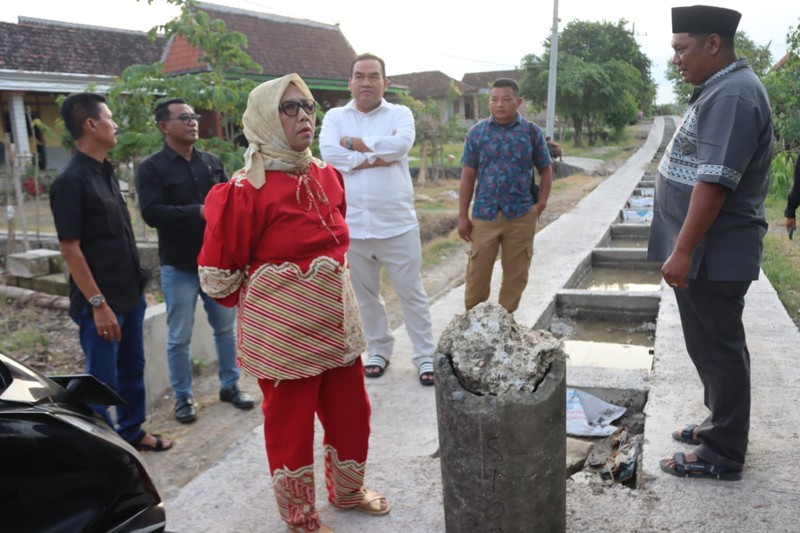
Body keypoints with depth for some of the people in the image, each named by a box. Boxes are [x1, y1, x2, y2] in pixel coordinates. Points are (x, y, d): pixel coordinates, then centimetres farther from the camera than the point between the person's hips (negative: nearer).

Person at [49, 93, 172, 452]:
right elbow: (70, 249, -18)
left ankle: (131, 433, 34)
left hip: (129, 294, 8)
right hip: (101, 301, -8)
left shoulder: (105, 172, 11)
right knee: (102, 380, 3)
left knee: (132, 369, 18)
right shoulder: (71, 181, -15)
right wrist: (98, 304, -19)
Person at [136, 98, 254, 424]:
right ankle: (182, 397, 21)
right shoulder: (151, 168, -5)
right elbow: (151, 213, -18)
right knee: (179, 337, 6)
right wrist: (198, 212, -24)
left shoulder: (212, 162, 9)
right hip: (178, 265, -4)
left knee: (225, 327, 14)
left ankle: (230, 385, 29)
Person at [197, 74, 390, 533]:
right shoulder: (247, 190, -18)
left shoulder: (328, 177, 3)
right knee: (290, 425, 11)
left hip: (338, 322, 7)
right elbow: (217, 273, -11)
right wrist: (262, 302, 3)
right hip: (284, 332, -6)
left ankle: (348, 490, 45)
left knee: (351, 413, 19)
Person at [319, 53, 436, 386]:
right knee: (365, 294, 15)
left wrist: (355, 143, -10)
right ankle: (378, 350, 33)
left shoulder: (400, 113, 3)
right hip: (352, 225, 2)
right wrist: (380, 156, -15)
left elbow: (401, 144, -19)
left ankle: (425, 355, 19)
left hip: (397, 224, -2)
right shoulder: (335, 117, 6)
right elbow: (329, 153, -13)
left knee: (411, 293, 7)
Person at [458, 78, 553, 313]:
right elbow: (468, 176, 3)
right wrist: (463, 216, 0)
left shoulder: (532, 132, 1)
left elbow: (546, 170, 9)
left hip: (521, 215, 0)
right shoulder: (476, 132, 1)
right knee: (477, 271, 6)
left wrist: (541, 204, -4)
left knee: (516, 273, 9)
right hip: (484, 215, 0)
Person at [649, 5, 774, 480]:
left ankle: (723, 455, 13)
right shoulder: (721, 89, 15)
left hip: (713, 253, -10)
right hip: (708, 250, 10)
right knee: (713, 346, 19)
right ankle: (721, 426, 35)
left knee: (718, 350, 0)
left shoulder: (732, 95, -19)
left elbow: (714, 182, -26)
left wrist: (682, 252, -25)